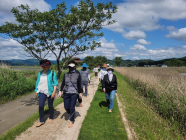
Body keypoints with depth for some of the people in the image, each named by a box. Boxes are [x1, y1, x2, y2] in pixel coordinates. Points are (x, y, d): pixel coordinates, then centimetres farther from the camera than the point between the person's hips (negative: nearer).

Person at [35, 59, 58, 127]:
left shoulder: (52, 73, -7)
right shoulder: (40, 73, 7)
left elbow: (55, 83, -8)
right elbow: (38, 82, 14)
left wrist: (54, 92, -15)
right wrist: (36, 91, 13)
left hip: (50, 92, -3)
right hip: (42, 92, 3)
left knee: (50, 106, 9)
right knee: (40, 106, -4)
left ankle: (50, 118, 32)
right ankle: (41, 121, 10)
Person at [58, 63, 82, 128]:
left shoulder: (77, 75, -3)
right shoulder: (65, 74, 4)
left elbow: (79, 85, 3)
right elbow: (63, 83, 7)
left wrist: (80, 93, 7)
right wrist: (60, 91, 1)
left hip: (74, 93, -3)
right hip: (66, 93, 3)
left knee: (72, 108, -1)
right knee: (66, 107, 7)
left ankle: (71, 121, 17)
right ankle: (71, 114, 41)